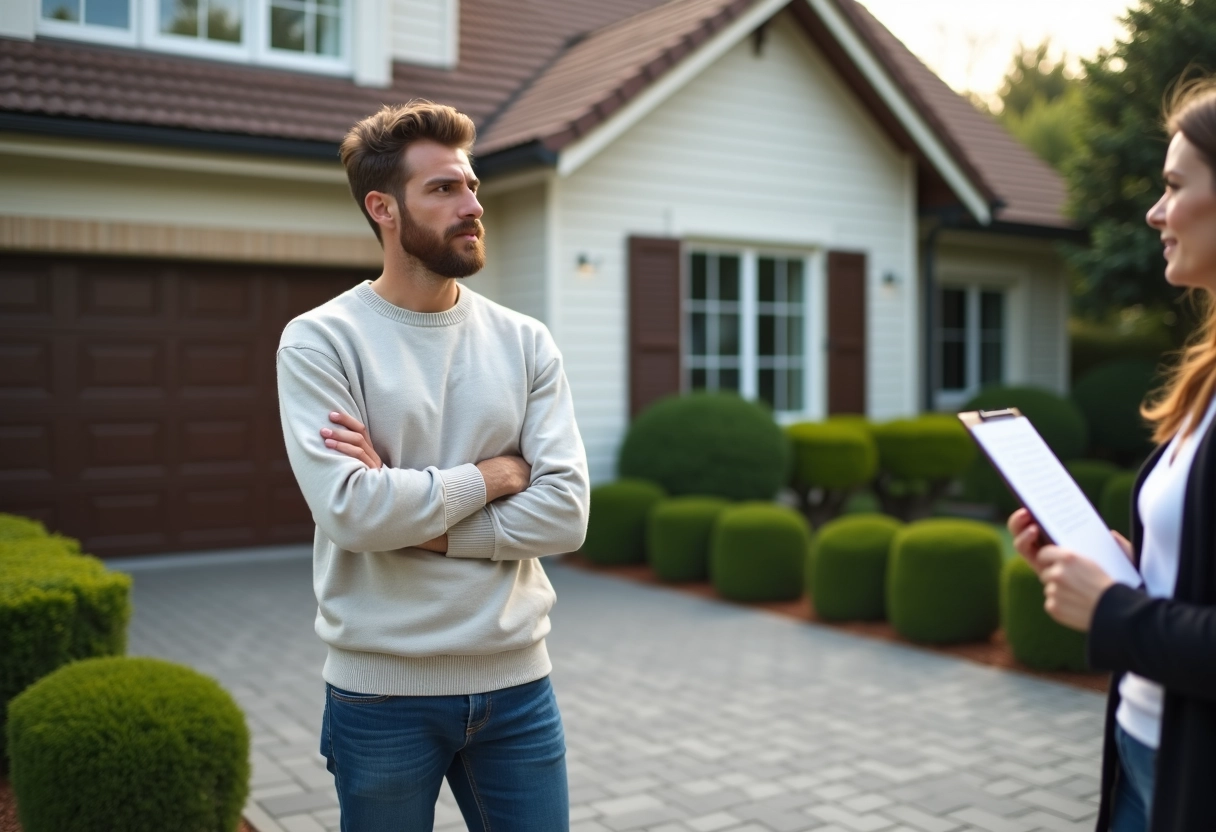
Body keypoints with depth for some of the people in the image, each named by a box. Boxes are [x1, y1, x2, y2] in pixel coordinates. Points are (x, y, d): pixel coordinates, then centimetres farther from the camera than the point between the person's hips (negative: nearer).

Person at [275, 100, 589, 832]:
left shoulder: (525, 342, 2)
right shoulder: (319, 342, -7)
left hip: (516, 681, 3)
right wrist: (493, 475, -9)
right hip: (382, 693, -3)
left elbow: (565, 513, -7)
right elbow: (352, 512, -20)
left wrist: (417, 521, -15)